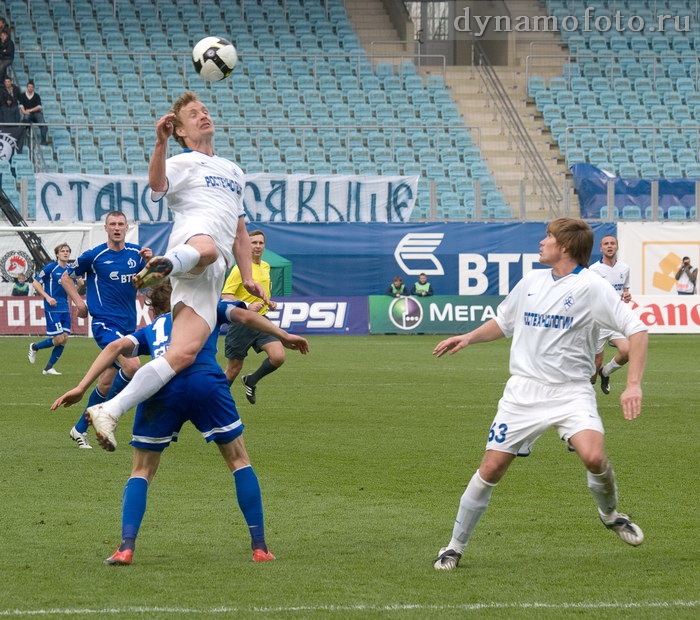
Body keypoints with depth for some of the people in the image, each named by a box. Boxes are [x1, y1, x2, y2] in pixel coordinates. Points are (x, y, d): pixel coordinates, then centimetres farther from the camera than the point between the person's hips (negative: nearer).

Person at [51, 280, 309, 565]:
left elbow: (116, 346, 17)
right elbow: (245, 316, 18)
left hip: (160, 387, 1)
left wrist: (81, 387, 11)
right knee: (239, 461, 16)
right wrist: (284, 336, 27)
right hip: (205, 379, -1)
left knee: (142, 472, 16)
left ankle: (126, 547, -2)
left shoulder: (150, 330, 34)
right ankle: (260, 547, 11)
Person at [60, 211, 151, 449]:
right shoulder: (94, 255, -4)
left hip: (128, 324, 5)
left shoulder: (136, 253, 7)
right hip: (105, 322, -5)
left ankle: (80, 428, 22)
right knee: (132, 365, -26)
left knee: (107, 383, 9)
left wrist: (150, 261, -12)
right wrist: (79, 302, -2)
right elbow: (66, 278, 8)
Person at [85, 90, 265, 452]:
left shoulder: (234, 172, 35)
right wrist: (161, 143, -26)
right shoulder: (183, 164, 14)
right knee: (207, 248, -45)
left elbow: (240, 231, 40)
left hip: (212, 278, 4)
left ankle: (110, 412, -22)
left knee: (184, 353, -17)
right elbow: (157, 184, -11)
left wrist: (248, 277, 29)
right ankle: (163, 267, -75)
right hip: (190, 241, -4)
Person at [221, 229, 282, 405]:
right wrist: (247, 306, -28)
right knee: (234, 368, 1)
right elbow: (226, 295, -16)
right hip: (241, 323, -6)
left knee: (278, 356, -14)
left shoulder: (266, 267, 12)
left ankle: (251, 381, 12)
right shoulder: (240, 268, -11)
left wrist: (269, 302, 9)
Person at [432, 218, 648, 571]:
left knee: (594, 457, -26)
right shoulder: (531, 281, 10)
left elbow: (637, 330, -10)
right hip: (524, 390, 4)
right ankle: (455, 548, 12)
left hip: (571, 392, -4)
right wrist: (468, 338, 10)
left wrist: (634, 385, -19)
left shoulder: (591, 287, -7)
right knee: (491, 468, -2)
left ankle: (609, 513, 7)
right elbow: (504, 322, 27)